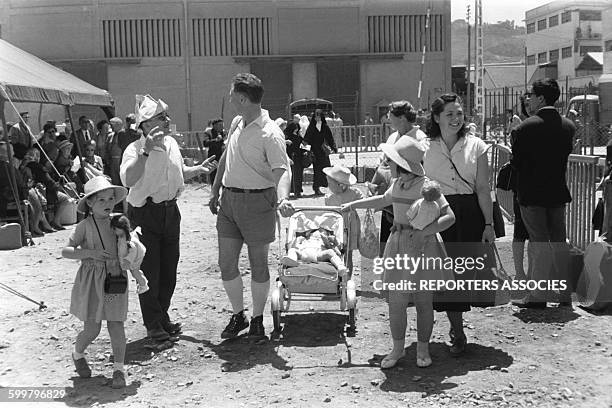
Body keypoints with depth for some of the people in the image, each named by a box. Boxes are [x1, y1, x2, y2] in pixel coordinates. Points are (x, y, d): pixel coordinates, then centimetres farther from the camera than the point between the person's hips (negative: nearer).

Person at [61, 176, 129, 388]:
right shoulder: (85, 226, -9)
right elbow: (65, 251, -12)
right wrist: (90, 253, -24)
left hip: (115, 279, 3)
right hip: (91, 281, -3)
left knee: (116, 325, 1)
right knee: (92, 329, 2)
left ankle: (119, 368, 13)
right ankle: (78, 354, 33)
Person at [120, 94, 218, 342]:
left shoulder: (171, 143, 6)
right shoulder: (135, 149, -17)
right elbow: (128, 180, -35)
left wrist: (198, 169, 11)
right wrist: (146, 151, -38)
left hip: (170, 210, 7)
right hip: (145, 213, -7)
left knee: (169, 269, 13)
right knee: (149, 270, 0)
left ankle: (163, 318, 29)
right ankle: (153, 324, 13)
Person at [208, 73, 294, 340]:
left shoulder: (270, 134, -18)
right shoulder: (236, 123, 8)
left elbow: (281, 170, -27)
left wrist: (282, 199, -45)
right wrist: (215, 192, 20)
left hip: (257, 200, -7)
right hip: (229, 199, 7)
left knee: (258, 264, 6)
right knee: (226, 263, 8)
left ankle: (257, 320, 22)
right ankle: (238, 316, 25)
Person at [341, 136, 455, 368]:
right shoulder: (398, 183, 6)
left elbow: (449, 217, -19)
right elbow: (384, 200, 28)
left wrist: (424, 232, -29)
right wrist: (354, 204, 32)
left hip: (422, 248, -6)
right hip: (398, 246, 6)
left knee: (423, 301, 6)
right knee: (395, 301, 5)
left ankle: (423, 349, 23)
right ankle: (397, 349, 21)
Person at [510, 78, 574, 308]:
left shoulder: (526, 127, -13)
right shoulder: (568, 126, 3)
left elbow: (516, 162, -7)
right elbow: (566, 154, 9)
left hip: (531, 193, -5)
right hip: (558, 192, 5)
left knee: (539, 243, 0)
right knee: (559, 242, 13)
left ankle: (539, 296, 3)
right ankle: (565, 294, 19)